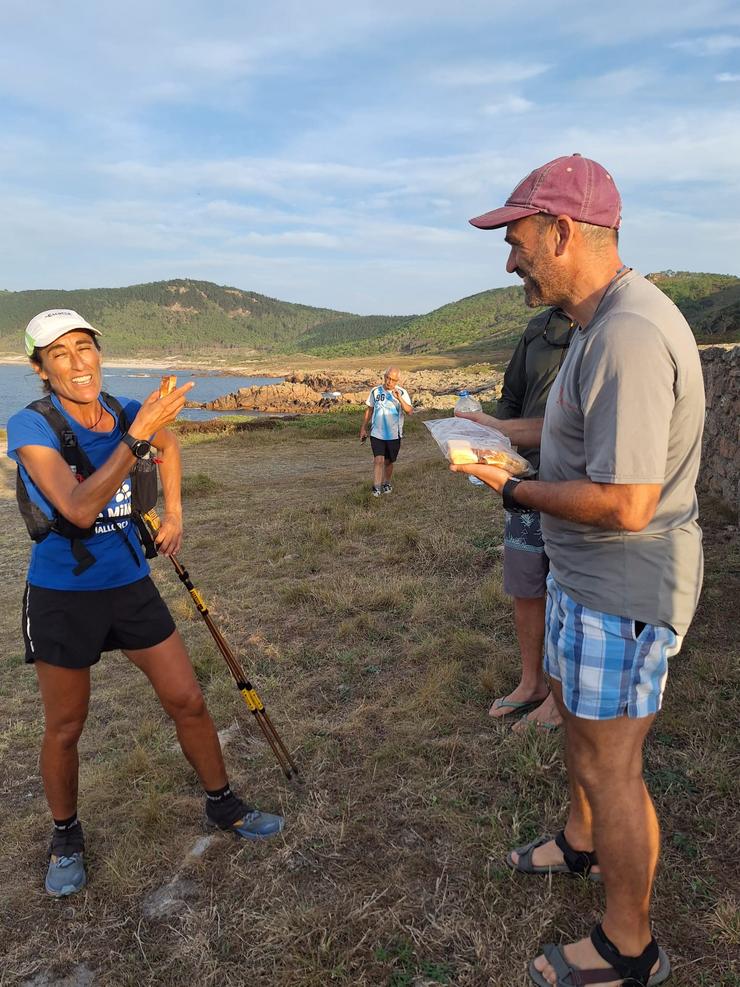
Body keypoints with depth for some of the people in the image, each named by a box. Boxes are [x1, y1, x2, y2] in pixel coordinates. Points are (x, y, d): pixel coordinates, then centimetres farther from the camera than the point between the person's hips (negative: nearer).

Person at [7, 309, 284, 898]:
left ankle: (223, 806, 31)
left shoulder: (126, 412, -4)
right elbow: (79, 509, -31)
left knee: (189, 702, 8)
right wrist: (136, 437, -36)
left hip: (131, 585, 4)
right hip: (63, 598, -3)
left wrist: (174, 514, 14)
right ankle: (66, 839, 38)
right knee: (64, 730, 12)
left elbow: (168, 445, 20)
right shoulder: (31, 427, -18)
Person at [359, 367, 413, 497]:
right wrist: (363, 428, 12)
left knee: (388, 461, 13)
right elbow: (369, 410, 11)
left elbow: (410, 412, -18)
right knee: (378, 460, -13)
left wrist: (400, 399, -32)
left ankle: (386, 483, 33)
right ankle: (376, 487, -8)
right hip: (377, 434, 0)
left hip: (394, 435, 0)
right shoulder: (375, 391, 0)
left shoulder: (402, 393, -6)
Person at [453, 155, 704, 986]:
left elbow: (624, 504, -31)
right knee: (573, 711, 26)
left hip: (623, 589, -10)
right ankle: (581, 844, 51)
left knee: (608, 765, 5)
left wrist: (514, 490, -17)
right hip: (582, 572, 10)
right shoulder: (600, 324, 6)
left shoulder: (630, 334, -27)